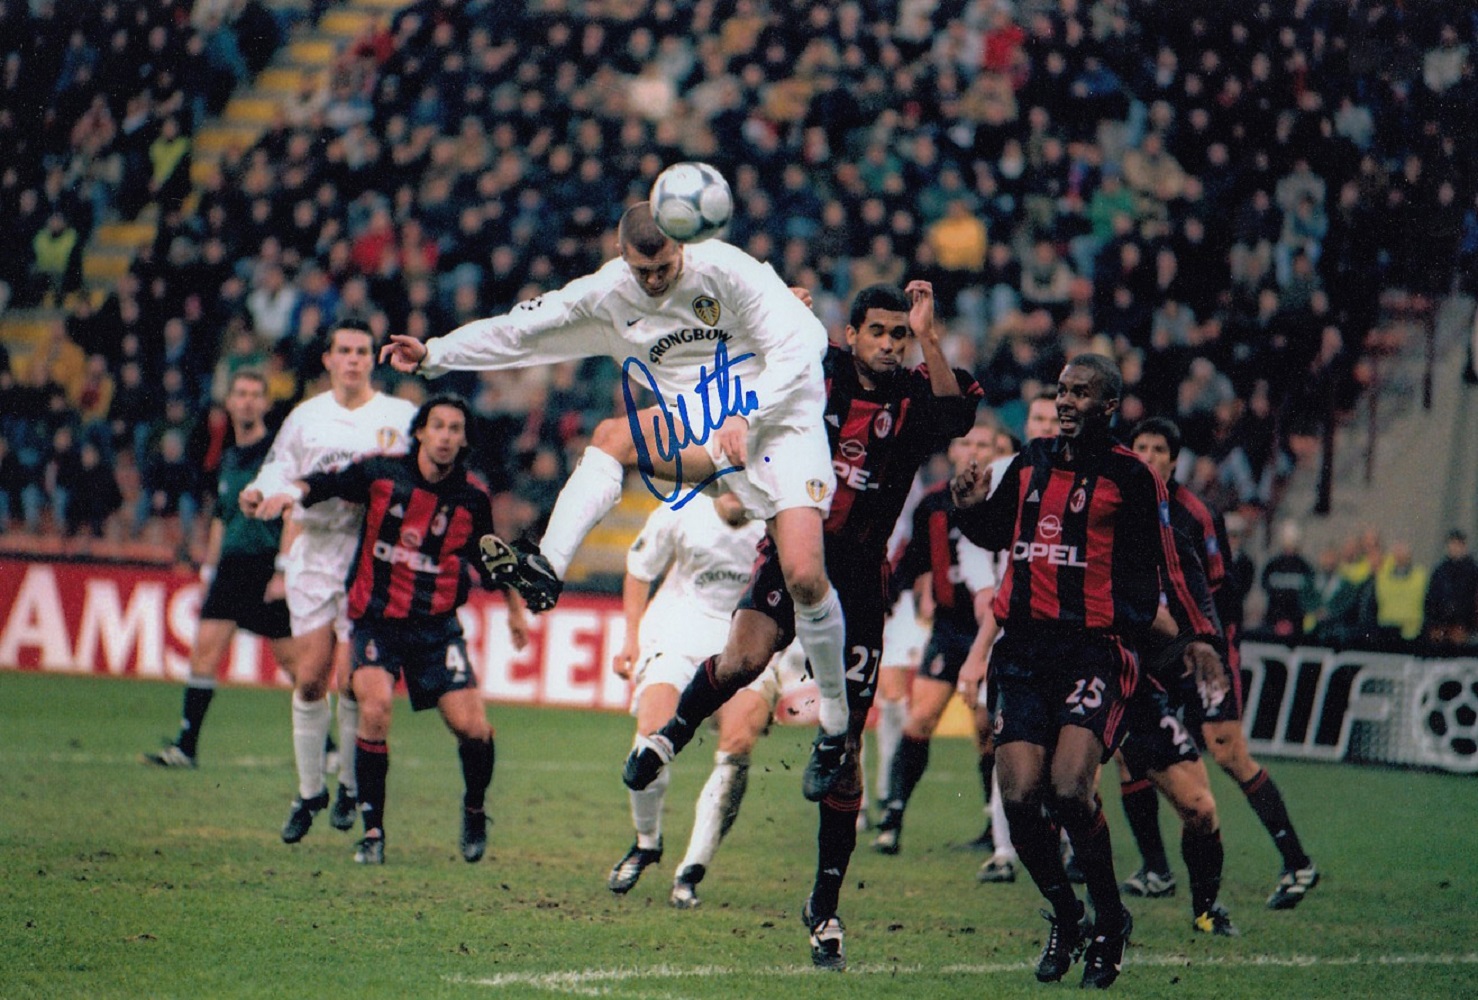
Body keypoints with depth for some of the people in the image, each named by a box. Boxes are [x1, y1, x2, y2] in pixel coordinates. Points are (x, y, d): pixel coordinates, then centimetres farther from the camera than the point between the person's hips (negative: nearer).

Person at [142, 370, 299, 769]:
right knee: (205, 645, -5)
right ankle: (186, 746, -5)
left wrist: (284, 572, -17)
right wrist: (208, 572, 21)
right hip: (232, 567, 6)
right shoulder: (228, 458, 15)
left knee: (291, 657, -3)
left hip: (269, 567, -6)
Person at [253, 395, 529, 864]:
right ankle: (372, 830, -10)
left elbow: (489, 558, 15)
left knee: (472, 727, -9)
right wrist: (294, 491, -16)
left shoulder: (473, 496, 0)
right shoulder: (381, 472, -5)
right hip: (376, 618, -1)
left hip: (437, 624, 1)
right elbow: (327, 483, 5)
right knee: (375, 709, -22)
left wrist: (515, 609, 22)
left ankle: (475, 810, 22)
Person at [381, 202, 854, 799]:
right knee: (611, 437, -19)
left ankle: (835, 726, -4)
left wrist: (747, 418, -27)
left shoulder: (724, 270, -14)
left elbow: (799, 343, -17)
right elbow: (523, 330, 8)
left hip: (777, 420, -5)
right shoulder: (608, 296, 1)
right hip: (700, 433, 5)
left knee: (804, 577, -18)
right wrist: (434, 356, 3)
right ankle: (546, 569, -29)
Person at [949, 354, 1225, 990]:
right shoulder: (1031, 463, 14)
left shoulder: (1129, 478, 0)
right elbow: (994, 535, 27)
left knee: (1069, 788, -21)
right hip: (1026, 650, 5)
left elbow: (1164, 566, 3)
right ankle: (1065, 918, 16)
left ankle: (1110, 921, -1)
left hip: (1096, 651, -5)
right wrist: (972, 507, 6)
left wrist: (1197, 636, -5)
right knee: (1019, 796, -7)